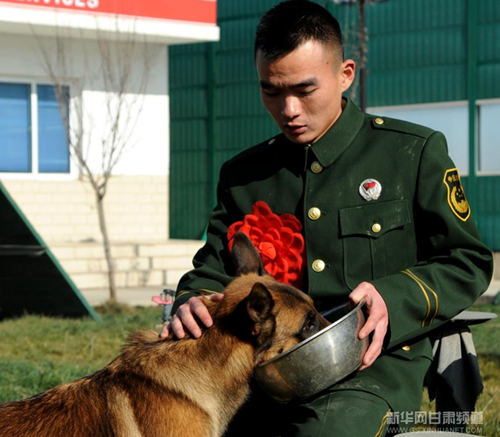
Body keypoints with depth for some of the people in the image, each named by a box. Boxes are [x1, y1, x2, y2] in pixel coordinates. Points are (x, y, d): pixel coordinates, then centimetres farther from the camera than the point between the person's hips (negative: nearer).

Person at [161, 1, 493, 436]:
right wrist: (192, 303, -8)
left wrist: (394, 300, -12)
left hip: (375, 363, -4)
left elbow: (468, 262, 7)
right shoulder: (243, 175, 16)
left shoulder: (413, 152, 5)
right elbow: (212, 269, 18)